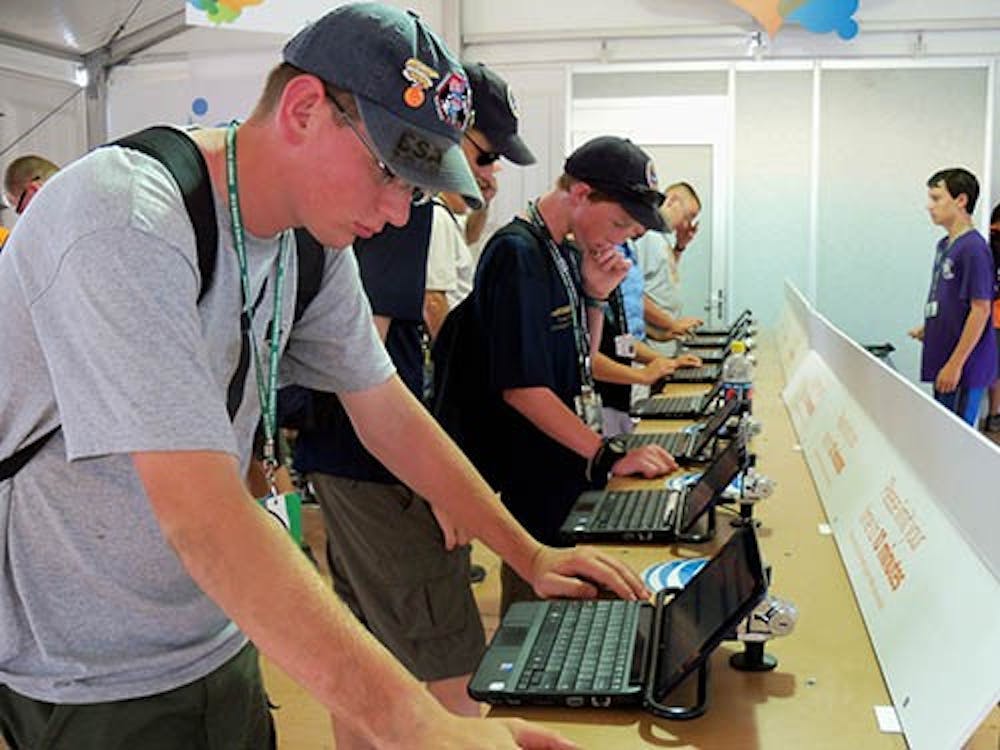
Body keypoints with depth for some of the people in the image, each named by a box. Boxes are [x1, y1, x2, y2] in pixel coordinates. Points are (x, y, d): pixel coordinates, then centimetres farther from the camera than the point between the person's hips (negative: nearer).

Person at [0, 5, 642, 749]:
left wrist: (530, 554, 3)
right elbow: (202, 516, -36)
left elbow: (389, 413, 5)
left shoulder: (314, 242, -3)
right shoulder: (127, 224, -28)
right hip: (89, 681, -6)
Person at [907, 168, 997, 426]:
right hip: (943, 360, 9)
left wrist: (955, 365, -19)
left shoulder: (973, 248, -16)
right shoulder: (944, 245, 11)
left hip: (963, 368, -9)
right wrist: (927, 330, 9)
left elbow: (980, 310, -18)